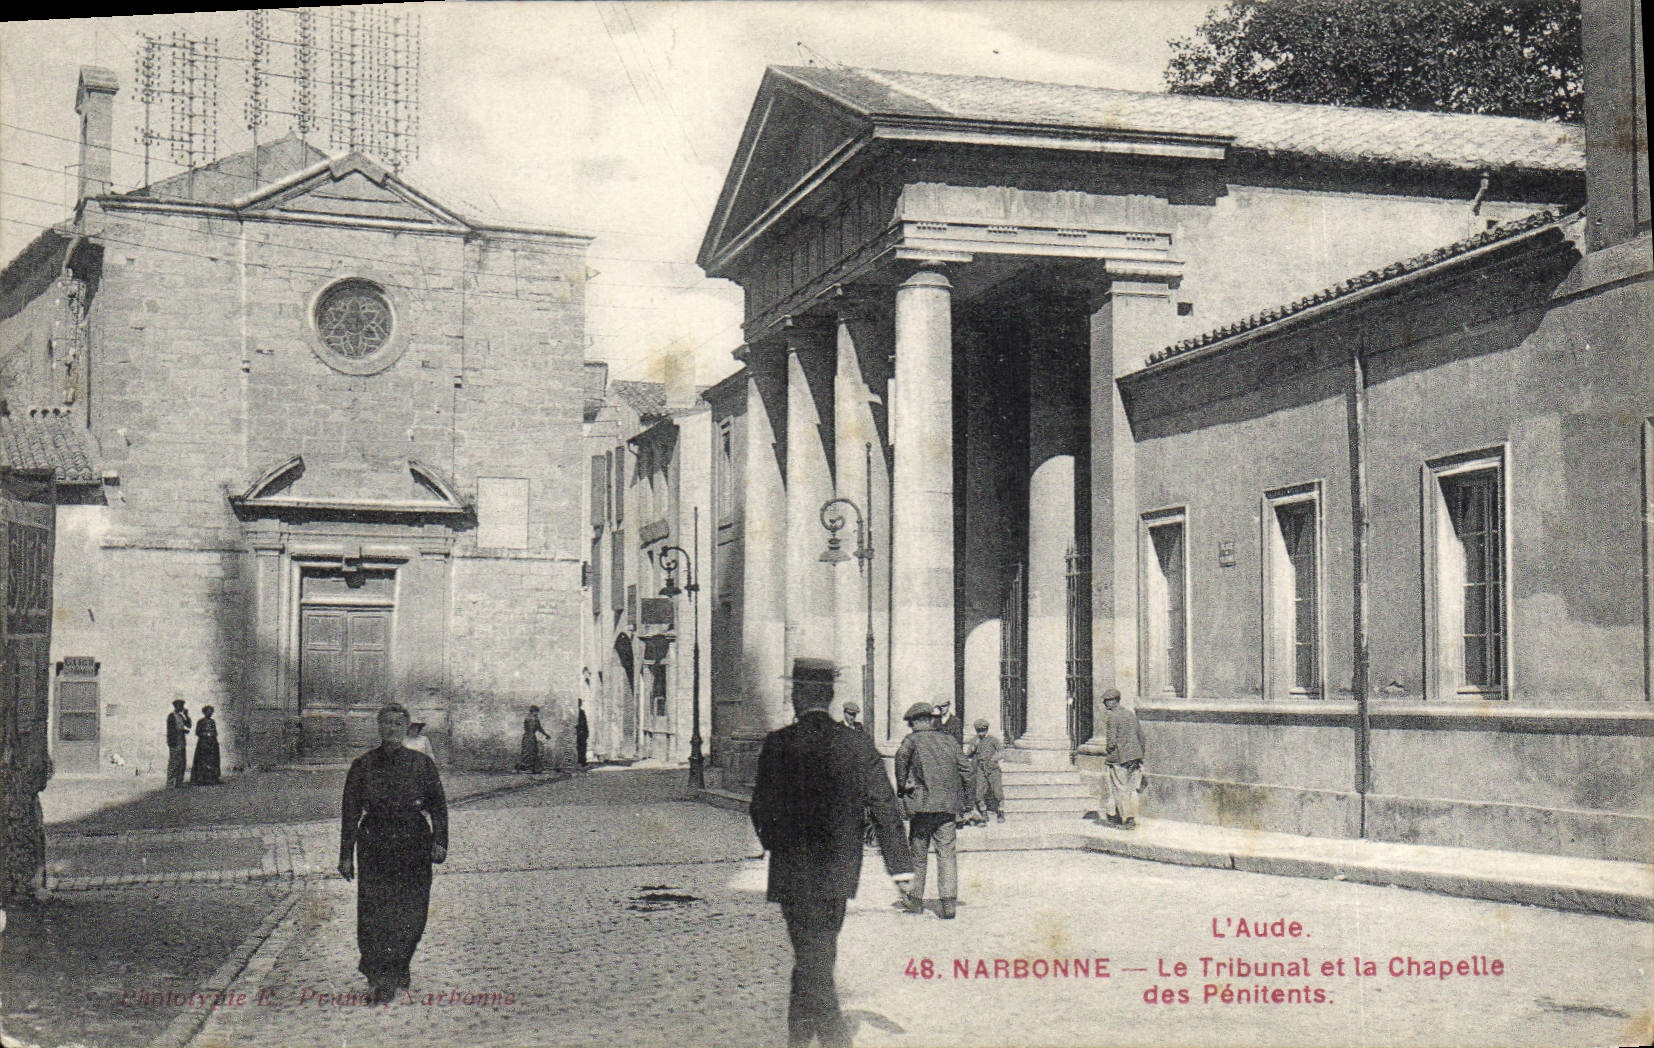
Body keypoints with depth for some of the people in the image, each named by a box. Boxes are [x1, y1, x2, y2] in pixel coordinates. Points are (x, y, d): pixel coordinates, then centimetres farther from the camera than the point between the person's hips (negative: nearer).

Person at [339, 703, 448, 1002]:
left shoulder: (423, 764, 7)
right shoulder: (362, 765, 6)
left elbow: (438, 805, 8)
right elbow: (350, 811, 7)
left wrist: (439, 841, -5)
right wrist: (346, 855, 3)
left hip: (414, 843, 1)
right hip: (375, 843, -1)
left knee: (412, 910, 3)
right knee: (375, 910, -8)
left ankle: (399, 968, 21)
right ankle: (381, 979, -4)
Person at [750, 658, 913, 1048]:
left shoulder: (778, 744, -8)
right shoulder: (858, 744, 0)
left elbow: (761, 807, -3)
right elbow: (885, 807, -1)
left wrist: (773, 842, 18)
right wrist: (900, 866, 2)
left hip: (794, 869, -4)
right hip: (840, 869, 4)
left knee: (811, 956, -3)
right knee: (818, 953, 18)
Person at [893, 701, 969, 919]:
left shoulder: (913, 739, 4)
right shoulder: (949, 739, 14)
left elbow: (901, 756, -18)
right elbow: (964, 768, 8)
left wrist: (902, 785, -7)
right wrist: (964, 804, 11)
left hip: (921, 803, -2)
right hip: (948, 805, 2)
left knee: (918, 852, 10)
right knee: (947, 852, 1)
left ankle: (916, 900, 17)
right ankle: (949, 901, -10)